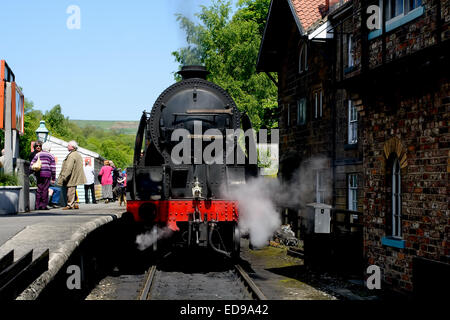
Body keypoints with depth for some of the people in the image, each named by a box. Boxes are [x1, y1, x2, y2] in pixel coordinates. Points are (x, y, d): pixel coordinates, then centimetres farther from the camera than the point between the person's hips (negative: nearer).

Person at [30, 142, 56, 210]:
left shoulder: (37, 155, 10)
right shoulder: (51, 156, 3)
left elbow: (31, 164, 5)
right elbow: (53, 168, -1)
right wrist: (53, 178, 3)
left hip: (38, 174, 3)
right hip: (47, 174, -3)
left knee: (39, 189, 7)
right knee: (45, 190, 0)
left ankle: (38, 205, 7)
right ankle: (44, 205, -1)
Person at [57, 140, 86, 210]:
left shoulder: (71, 156, -17)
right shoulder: (78, 155, 15)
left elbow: (69, 168, -23)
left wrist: (64, 177, -21)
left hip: (71, 178, -10)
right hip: (75, 178, 10)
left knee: (70, 192, -7)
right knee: (73, 192, 16)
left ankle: (70, 205, -5)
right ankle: (74, 204, 18)